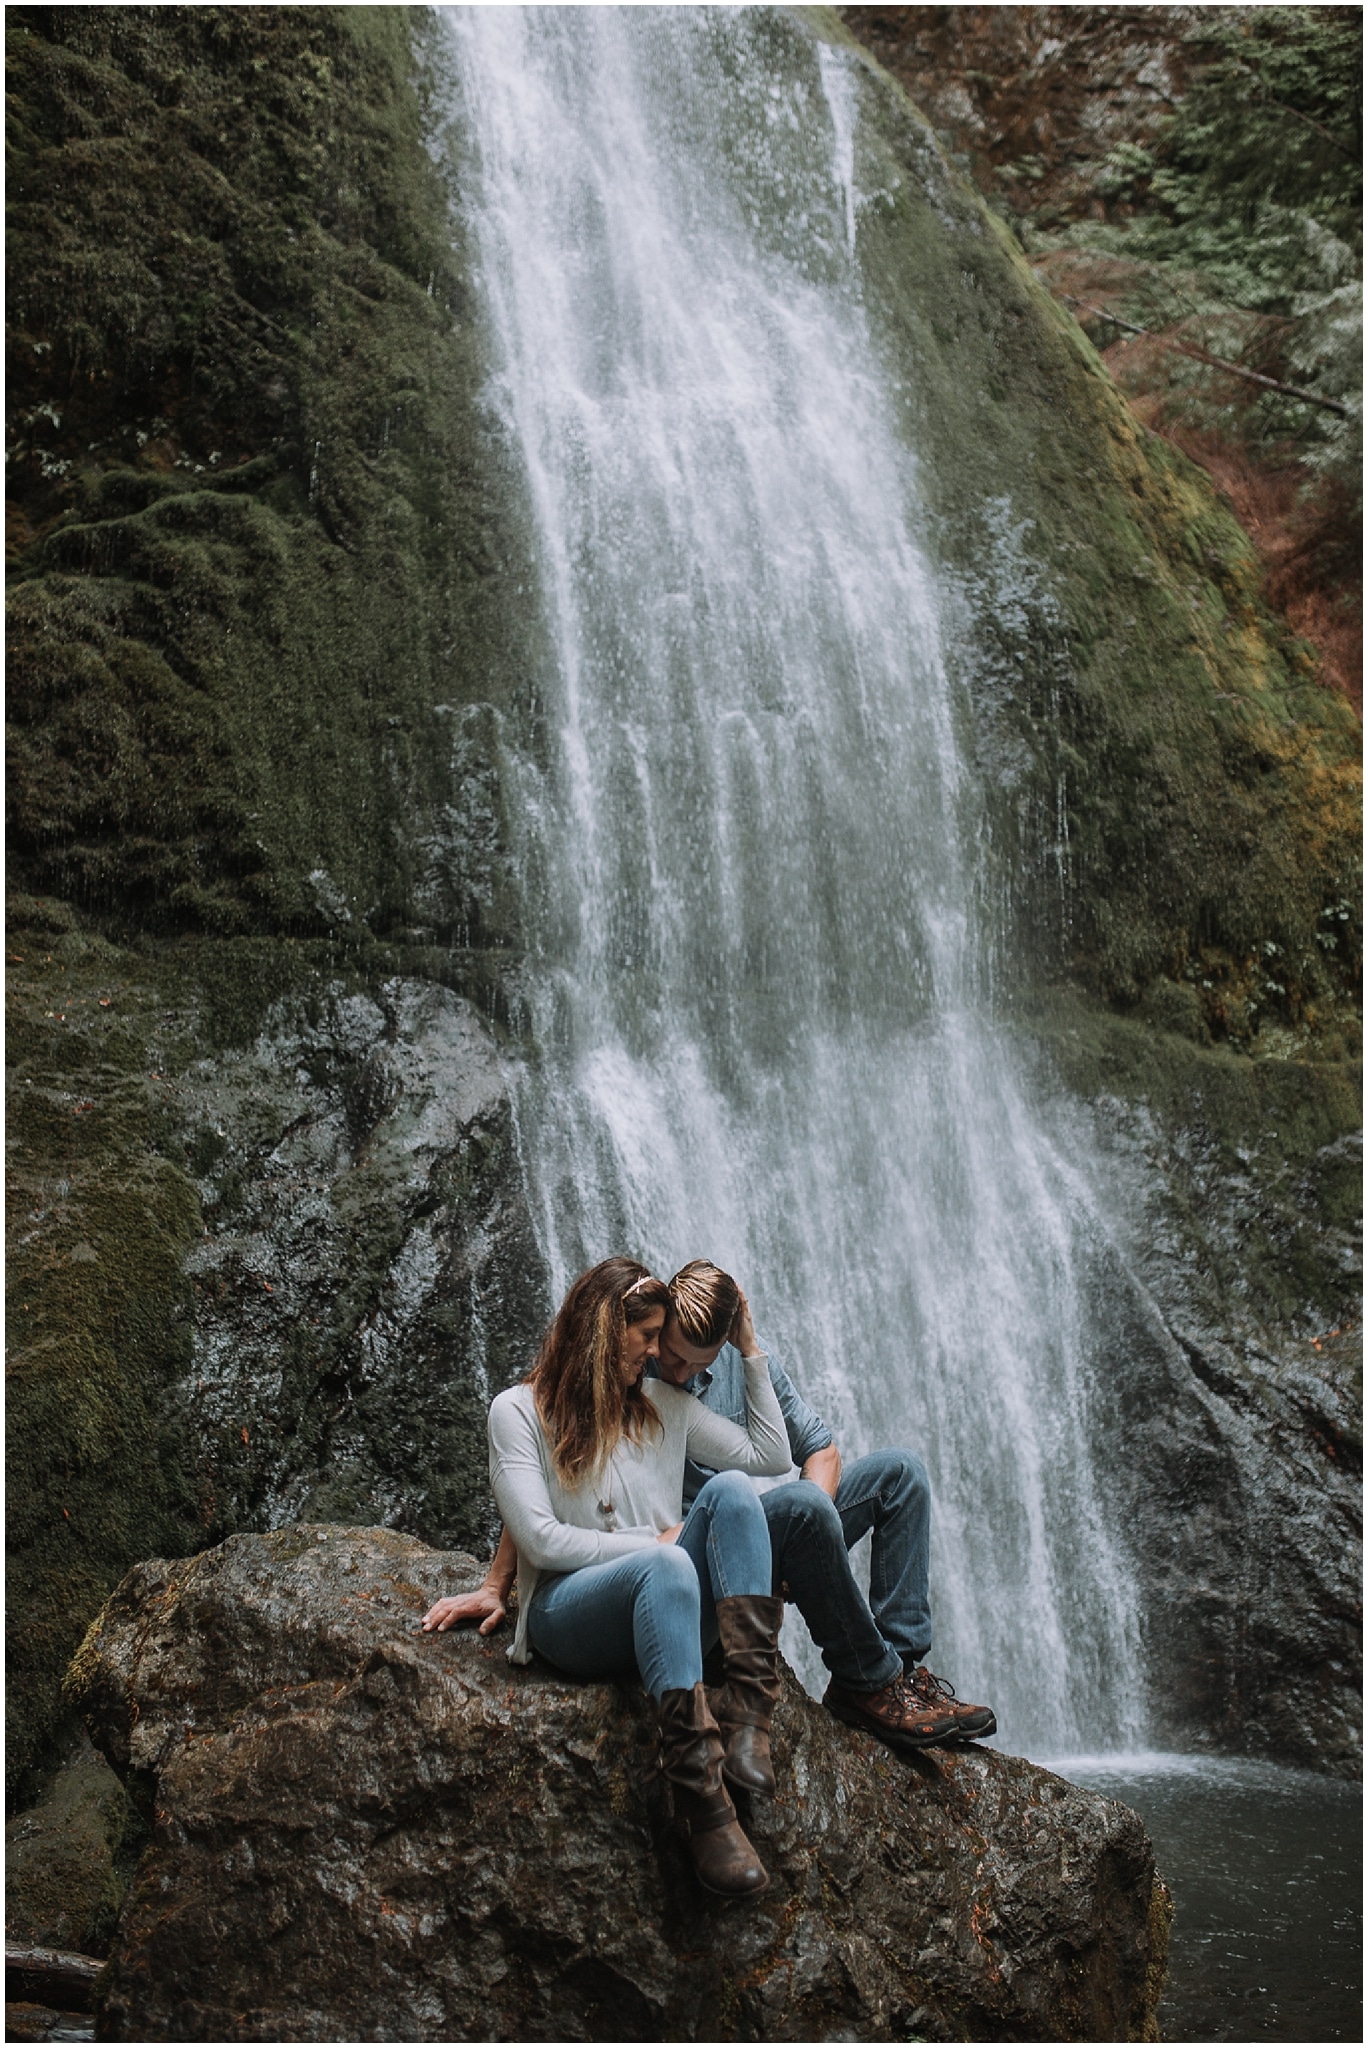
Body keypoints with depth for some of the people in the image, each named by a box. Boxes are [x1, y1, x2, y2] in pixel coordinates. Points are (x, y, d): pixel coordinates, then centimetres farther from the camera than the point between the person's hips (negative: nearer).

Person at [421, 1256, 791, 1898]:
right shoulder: (518, 1411, 3)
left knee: (729, 1488, -22)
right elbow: (541, 1540, -7)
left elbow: (770, 1454, 15)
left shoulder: (664, 1405, 19)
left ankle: (751, 1718, -35)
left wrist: (750, 1349, 16)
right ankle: (703, 1806, -48)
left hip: (667, 1605, 5)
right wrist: (654, 1545, -7)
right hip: (568, 1614, -5)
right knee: (664, 1569, -37)